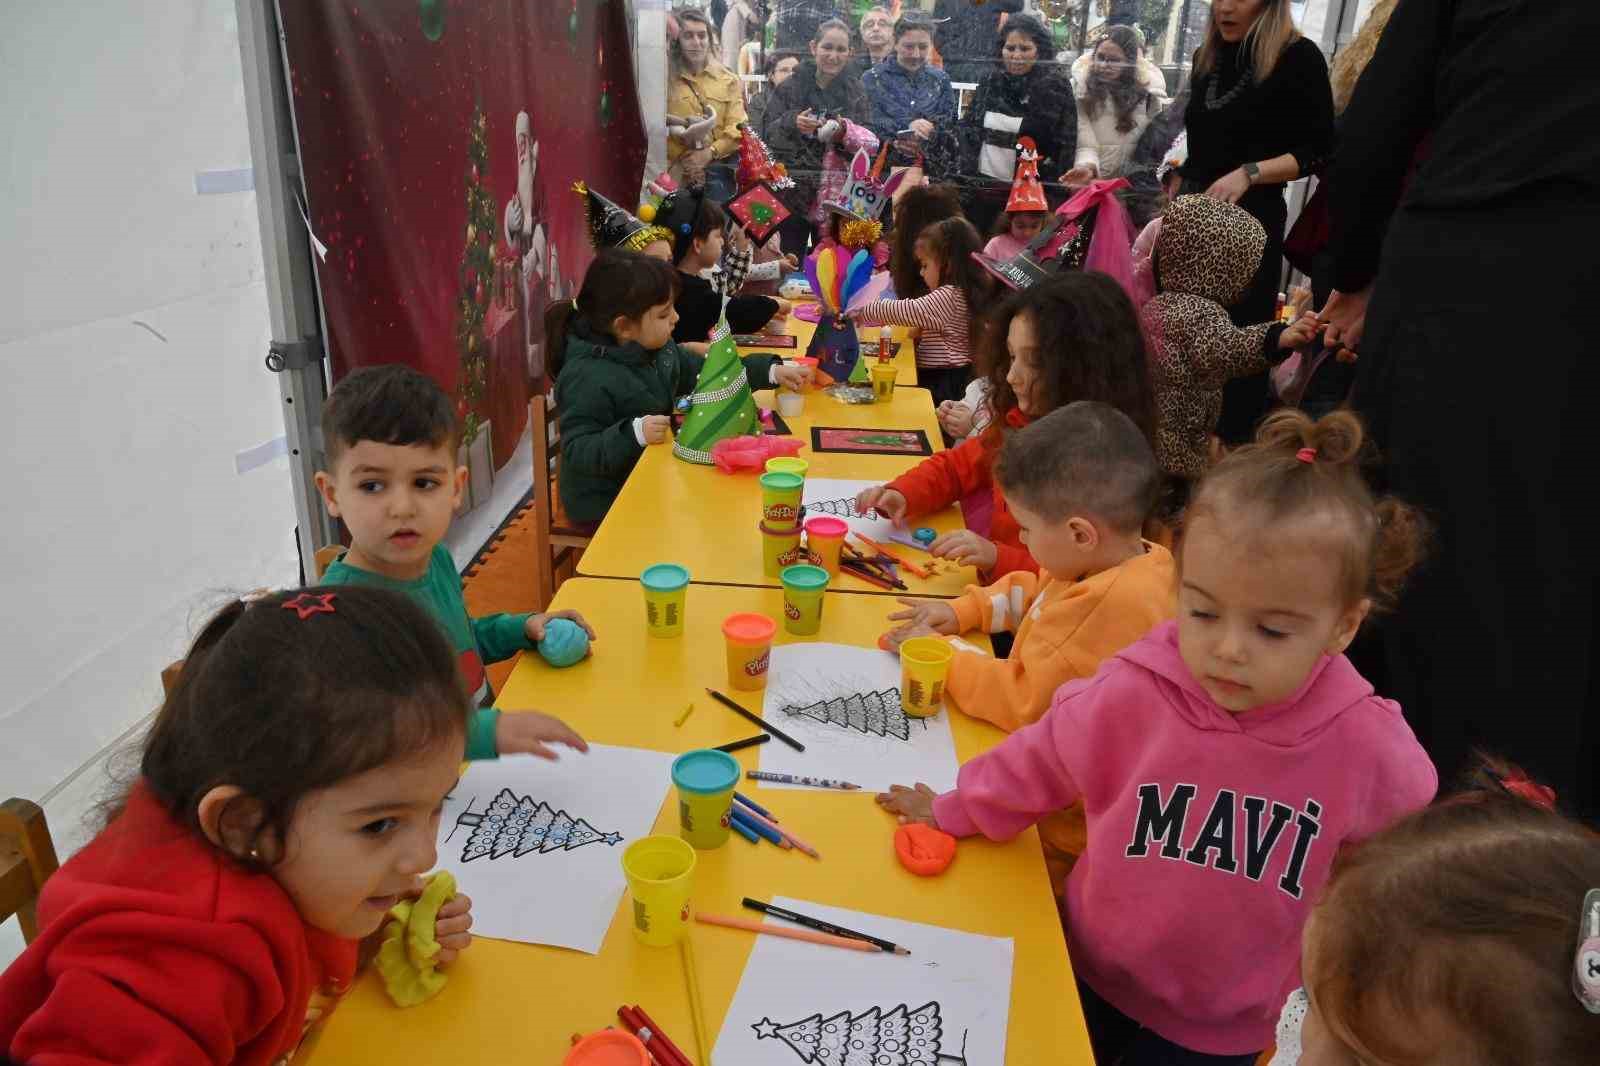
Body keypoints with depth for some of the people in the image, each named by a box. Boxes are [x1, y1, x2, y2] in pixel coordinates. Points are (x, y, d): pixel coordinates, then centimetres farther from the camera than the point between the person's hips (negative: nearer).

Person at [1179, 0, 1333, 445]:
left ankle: (1234, 449, 4)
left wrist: (1249, 174, -20)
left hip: (1251, 218, -6)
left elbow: (1319, 151, -9)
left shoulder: (1298, 57, -7)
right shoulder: (1206, 57, 11)